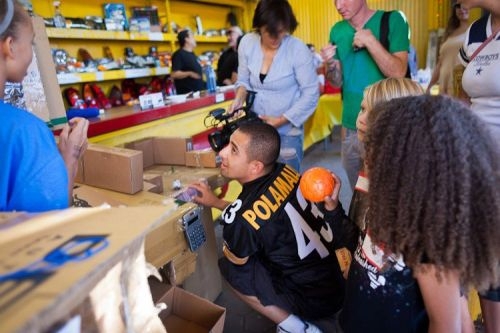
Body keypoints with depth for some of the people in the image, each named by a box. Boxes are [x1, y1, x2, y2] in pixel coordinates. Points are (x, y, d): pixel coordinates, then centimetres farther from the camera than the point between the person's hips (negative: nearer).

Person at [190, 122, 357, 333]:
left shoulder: (240, 217, -28)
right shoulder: (285, 171, -10)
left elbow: (234, 259, -3)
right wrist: (216, 202, 16)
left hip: (318, 298, -6)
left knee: (228, 266, -3)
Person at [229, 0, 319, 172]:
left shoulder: (298, 49, -15)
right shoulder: (247, 43, -3)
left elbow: (311, 94, -11)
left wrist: (281, 120, -17)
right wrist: (239, 99, -11)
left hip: (287, 131, -3)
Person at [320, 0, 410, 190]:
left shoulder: (392, 21, -7)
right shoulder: (337, 30, 5)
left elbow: (398, 73, -15)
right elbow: (337, 82, 6)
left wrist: (370, 41, -21)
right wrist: (330, 65, -13)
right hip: (351, 126, 4)